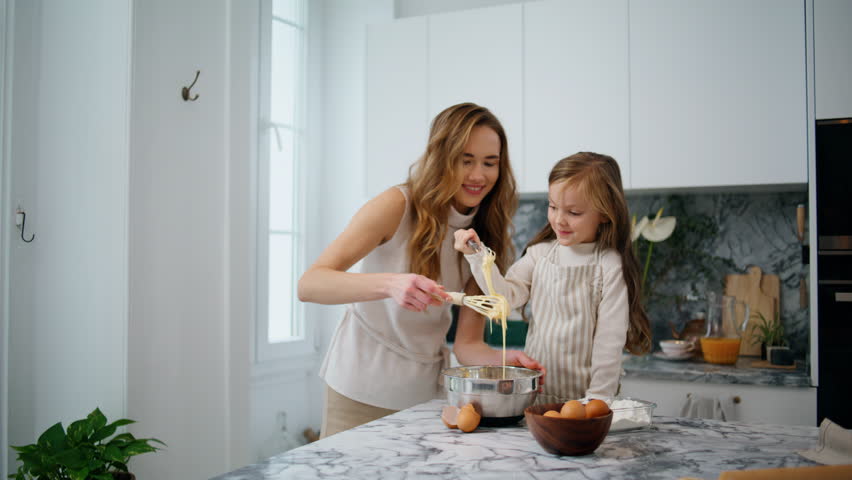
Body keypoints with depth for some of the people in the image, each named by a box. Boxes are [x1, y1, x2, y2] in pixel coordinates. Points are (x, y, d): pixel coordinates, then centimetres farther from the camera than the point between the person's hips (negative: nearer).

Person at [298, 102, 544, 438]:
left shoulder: (487, 236, -1)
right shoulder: (398, 206, -16)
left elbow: (467, 344, -3)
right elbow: (308, 285, -26)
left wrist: (505, 360, -25)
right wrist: (389, 284, -41)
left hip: (426, 393, 4)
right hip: (361, 393, -4)